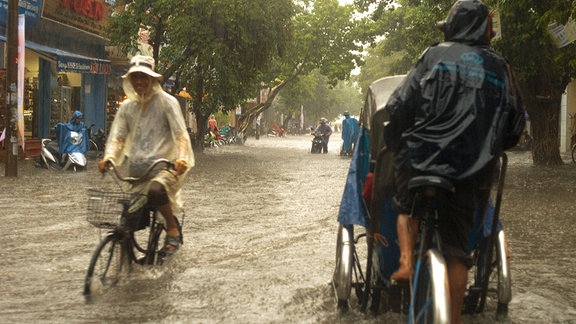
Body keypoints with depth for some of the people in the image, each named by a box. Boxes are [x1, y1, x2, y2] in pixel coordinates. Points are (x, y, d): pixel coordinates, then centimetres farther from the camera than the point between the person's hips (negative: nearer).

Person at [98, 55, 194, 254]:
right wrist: (109, 157, -16)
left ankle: (173, 230, -14)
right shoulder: (127, 107, 12)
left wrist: (182, 158, -27)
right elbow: (118, 136, 5)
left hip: (164, 166, -5)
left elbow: (180, 133, -8)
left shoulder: (166, 102, 0)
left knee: (156, 190, -37)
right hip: (136, 170, 5)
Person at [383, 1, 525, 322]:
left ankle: (407, 262, 4)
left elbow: (400, 105, -2)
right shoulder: (500, 67, 8)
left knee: (408, 208, 27)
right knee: (456, 246, 11)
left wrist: (398, 146, 12)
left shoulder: (436, 55, 2)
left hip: (422, 159, -2)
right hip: (471, 172, 2)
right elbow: (516, 123, 13)